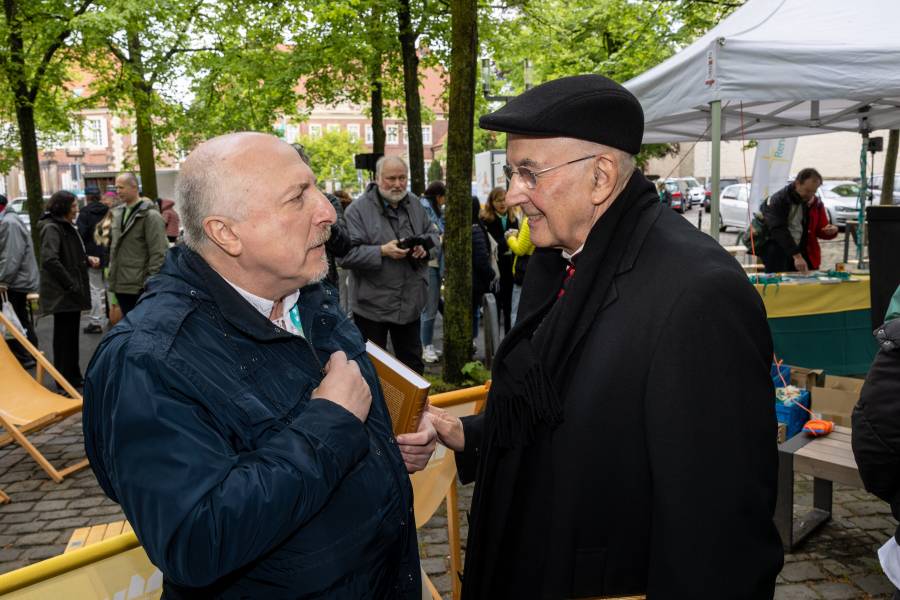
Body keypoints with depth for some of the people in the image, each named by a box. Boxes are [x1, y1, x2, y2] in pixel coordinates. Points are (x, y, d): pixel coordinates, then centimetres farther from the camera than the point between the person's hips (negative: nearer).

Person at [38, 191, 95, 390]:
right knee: (64, 337, -1)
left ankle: (74, 377, 27)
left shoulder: (66, 226, 15)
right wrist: (71, 285, -22)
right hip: (61, 293, -9)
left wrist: (88, 259, 4)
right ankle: (65, 382, 8)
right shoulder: (52, 228, -15)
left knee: (71, 336, 16)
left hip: (71, 292, 9)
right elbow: (50, 260, -26)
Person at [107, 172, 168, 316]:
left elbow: (158, 253, -15)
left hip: (140, 286, -7)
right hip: (121, 284, 7)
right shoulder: (118, 213, 13)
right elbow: (114, 246, 20)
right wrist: (112, 275, 15)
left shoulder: (150, 215, -11)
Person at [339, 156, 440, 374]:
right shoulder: (358, 209, -12)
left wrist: (425, 248, -6)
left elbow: (433, 234, 17)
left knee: (413, 363, 19)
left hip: (410, 304, 5)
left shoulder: (414, 204, 7)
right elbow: (345, 255, -17)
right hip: (372, 306, -5)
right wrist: (382, 251, -25)